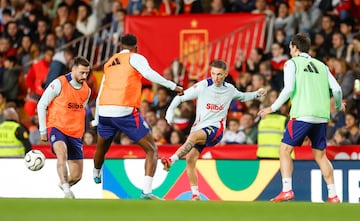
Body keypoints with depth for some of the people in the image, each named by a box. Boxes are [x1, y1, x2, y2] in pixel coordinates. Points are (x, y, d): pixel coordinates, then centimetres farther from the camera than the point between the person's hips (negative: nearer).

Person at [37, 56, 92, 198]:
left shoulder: (86, 90, 7)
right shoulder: (59, 84, -10)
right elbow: (41, 105, -4)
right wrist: (43, 130, -4)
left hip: (75, 133, 5)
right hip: (56, 128, -5)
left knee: (76, 175, 3)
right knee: (62, 153, -36)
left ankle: (63, 184, 37)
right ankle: (67, 192, -42)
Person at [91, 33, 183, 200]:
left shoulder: (109, 63, 23)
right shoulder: (135, 58, 6)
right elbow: (148, 74, -16)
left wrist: (96, 120, 33)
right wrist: (173, 86, -15)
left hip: (104, 111, 6)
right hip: (125, 111, -6)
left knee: (101, 147, 33)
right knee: (152, 150, 1)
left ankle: (96, 176, 59)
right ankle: (146, 191, -14)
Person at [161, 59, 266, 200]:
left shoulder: (229, 89, 8)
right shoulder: (203, 86, -2)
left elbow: (242, 97, 32)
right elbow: (181, 97, 1)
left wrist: (257, 94, 19)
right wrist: (170, 111, -13)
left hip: (215, 128, -2)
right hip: (199, 127, 2)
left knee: (193, 136, -34)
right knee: (190, 159, -12)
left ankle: (171, 160, -48)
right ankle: (195, 195, 0)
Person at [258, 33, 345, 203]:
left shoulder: (292, 63, 5)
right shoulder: (321, 65, 19)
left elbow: (289, 89, -9)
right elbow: (336, 89, 11)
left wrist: (272, 108, -2)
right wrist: (339, 106, 31)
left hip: (302, 115, -5)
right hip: (321, 117, 5)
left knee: (285, 150, 1)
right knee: (320, 155, 14)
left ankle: (287, 190, -12)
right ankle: (333, 195, 9)